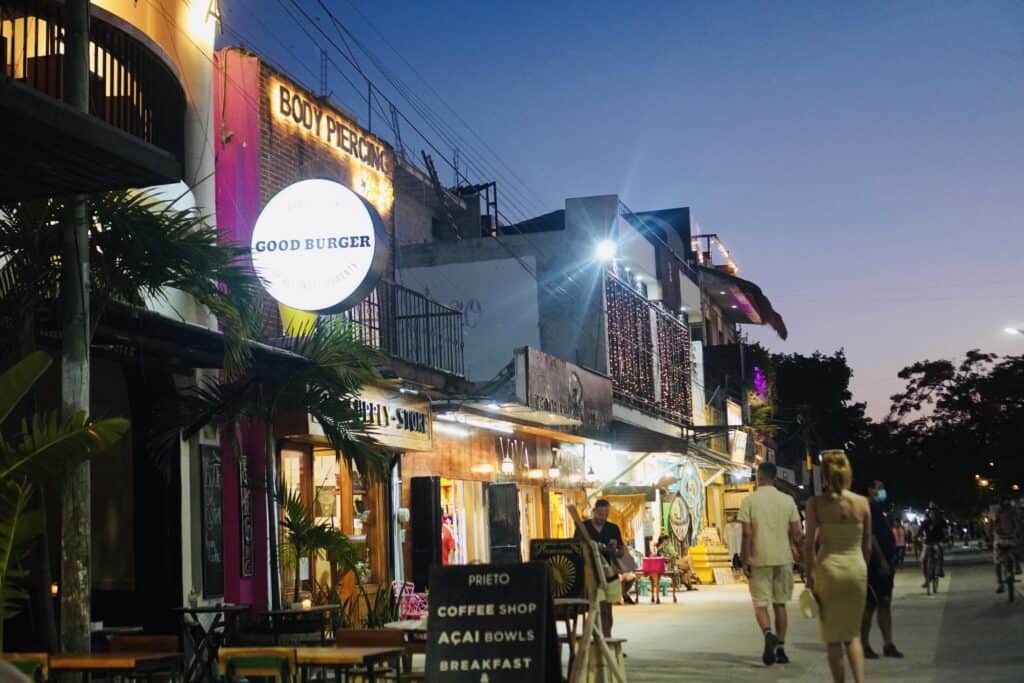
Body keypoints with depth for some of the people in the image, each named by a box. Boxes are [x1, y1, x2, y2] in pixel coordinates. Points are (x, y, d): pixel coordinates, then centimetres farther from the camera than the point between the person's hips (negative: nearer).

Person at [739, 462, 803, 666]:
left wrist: (745, 560, -3)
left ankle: (768, 634, -25)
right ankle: (780, 648, 14)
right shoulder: (787, 500, 3)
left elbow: (747, 533, -10)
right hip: (783, 558, 3)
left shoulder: (749, 500, -5)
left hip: (760, 559, -3)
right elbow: (796, 532, 2)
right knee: (780, 604, 13)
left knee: (760, 604, 3)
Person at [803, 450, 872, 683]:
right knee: (853, 633, 14)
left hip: (829, 567, -2)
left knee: (833, 635, 9)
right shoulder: (862, 503, -1)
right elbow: (867, 545, 4)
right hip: (856, 567, 2)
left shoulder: (816, 503, -7)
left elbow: (810, 544, -8)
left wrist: (809, 576, 0)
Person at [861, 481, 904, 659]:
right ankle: (864, 645, 3)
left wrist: (889, 562, 21)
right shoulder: (868, 509, -12)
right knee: (870, 605, -4)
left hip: (885, 564, 10)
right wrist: (882, 561, -22)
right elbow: (871, 537, -20)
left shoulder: (877, 510, 18)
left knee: (885, 604, 8)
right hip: (874, 565, -10)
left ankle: (888, 645, 10)